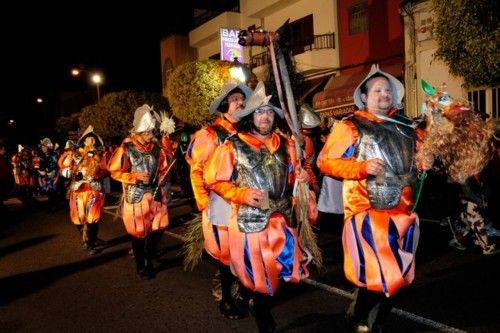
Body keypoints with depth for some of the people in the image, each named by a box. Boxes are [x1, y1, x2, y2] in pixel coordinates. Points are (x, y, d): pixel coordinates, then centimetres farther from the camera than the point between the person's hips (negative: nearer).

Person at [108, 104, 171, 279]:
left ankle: (149, 258, 35)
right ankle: (140, 266, 26)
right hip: (136, 196, -4)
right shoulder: (127, 147, -13)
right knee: (138, 233, 7)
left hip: (155, 194, 4)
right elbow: (115, 171, -7)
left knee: (157, 228, 11)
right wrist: (135, 177, -18)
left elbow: (163, 168, 13)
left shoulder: (156, 146, 1)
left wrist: (159, 185, -1)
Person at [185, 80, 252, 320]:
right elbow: (197, 171, -6)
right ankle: (226, 300, 19)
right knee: (226, 253, 3)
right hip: (221, 202, -5)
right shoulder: (210, 134, -6)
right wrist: (204, 204, -9)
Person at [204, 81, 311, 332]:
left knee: (288, 267, 8)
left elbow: (291, 176, 18)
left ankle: (263, 303, 39)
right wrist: (242, 194, -18)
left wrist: (300, 177, -6)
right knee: (259, 274, 6)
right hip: (250, 219, -4)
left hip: (281, 217, 5)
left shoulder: (285, 145, 8)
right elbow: (214, 180, -5)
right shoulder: (233, 146, -7)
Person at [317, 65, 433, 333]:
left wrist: (423, 163, 3)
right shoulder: (350, 126, -3)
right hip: (367, 210, -6)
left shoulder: (405, 126, 13)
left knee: (399, 274, 12)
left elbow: (417, 154, 26)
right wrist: (362, 167, -20)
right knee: (377, 273, -8)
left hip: (402, 210, 6)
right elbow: (325, 161, -9)